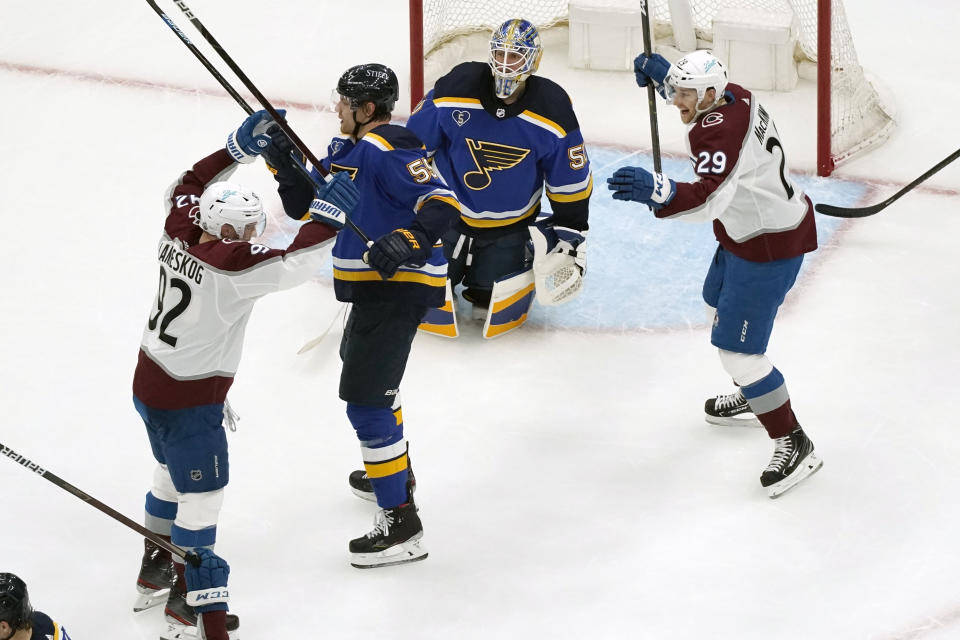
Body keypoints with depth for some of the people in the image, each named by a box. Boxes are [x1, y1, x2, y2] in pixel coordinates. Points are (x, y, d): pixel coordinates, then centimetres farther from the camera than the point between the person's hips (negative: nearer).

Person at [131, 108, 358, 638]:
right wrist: (330, 213, -23)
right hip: (190, 401, -9)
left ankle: (154, 574, 41)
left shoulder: (179, 235, -3)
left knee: (172, 475, 27)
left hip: (150, 383, 9)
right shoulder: (230, 264, -26)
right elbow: (294, 264, -33)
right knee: (202, 495, 3)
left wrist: (239, 148, 10)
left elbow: (188, 186, 16)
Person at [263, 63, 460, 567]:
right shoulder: (346, 150, 13)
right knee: (360, 363, 35)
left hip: (397, 288, -12)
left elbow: (441, 202, -27)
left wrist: (407, 239, -41)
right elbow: (306, 207, 14)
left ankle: (402, 525, -14)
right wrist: (284, 163, 0)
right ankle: (392, 470, 56)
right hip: (374, 285, 12)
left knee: (366, 400, -15)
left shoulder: (387, 150, -18)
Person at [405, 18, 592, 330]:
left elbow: (571, 184, -7)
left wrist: (571, 238, -5)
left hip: (509, 226, 0)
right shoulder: (455, 90, -21)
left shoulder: (553, 111, -19)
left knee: (490, 303, 3)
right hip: (447, 212, 0)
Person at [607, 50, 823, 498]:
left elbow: (707, 198, -49)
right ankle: (751, 394, 54)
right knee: (721, 303, 32)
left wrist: (655, 190, -65)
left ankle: (794, 446, -1)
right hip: (749, 233, 11)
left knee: (737, 348, -9)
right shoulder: (735, 97, -3)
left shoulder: (720, 135, -33)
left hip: (768, 249, -11)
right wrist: (661, 73, 7)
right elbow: (693, 100, 23)